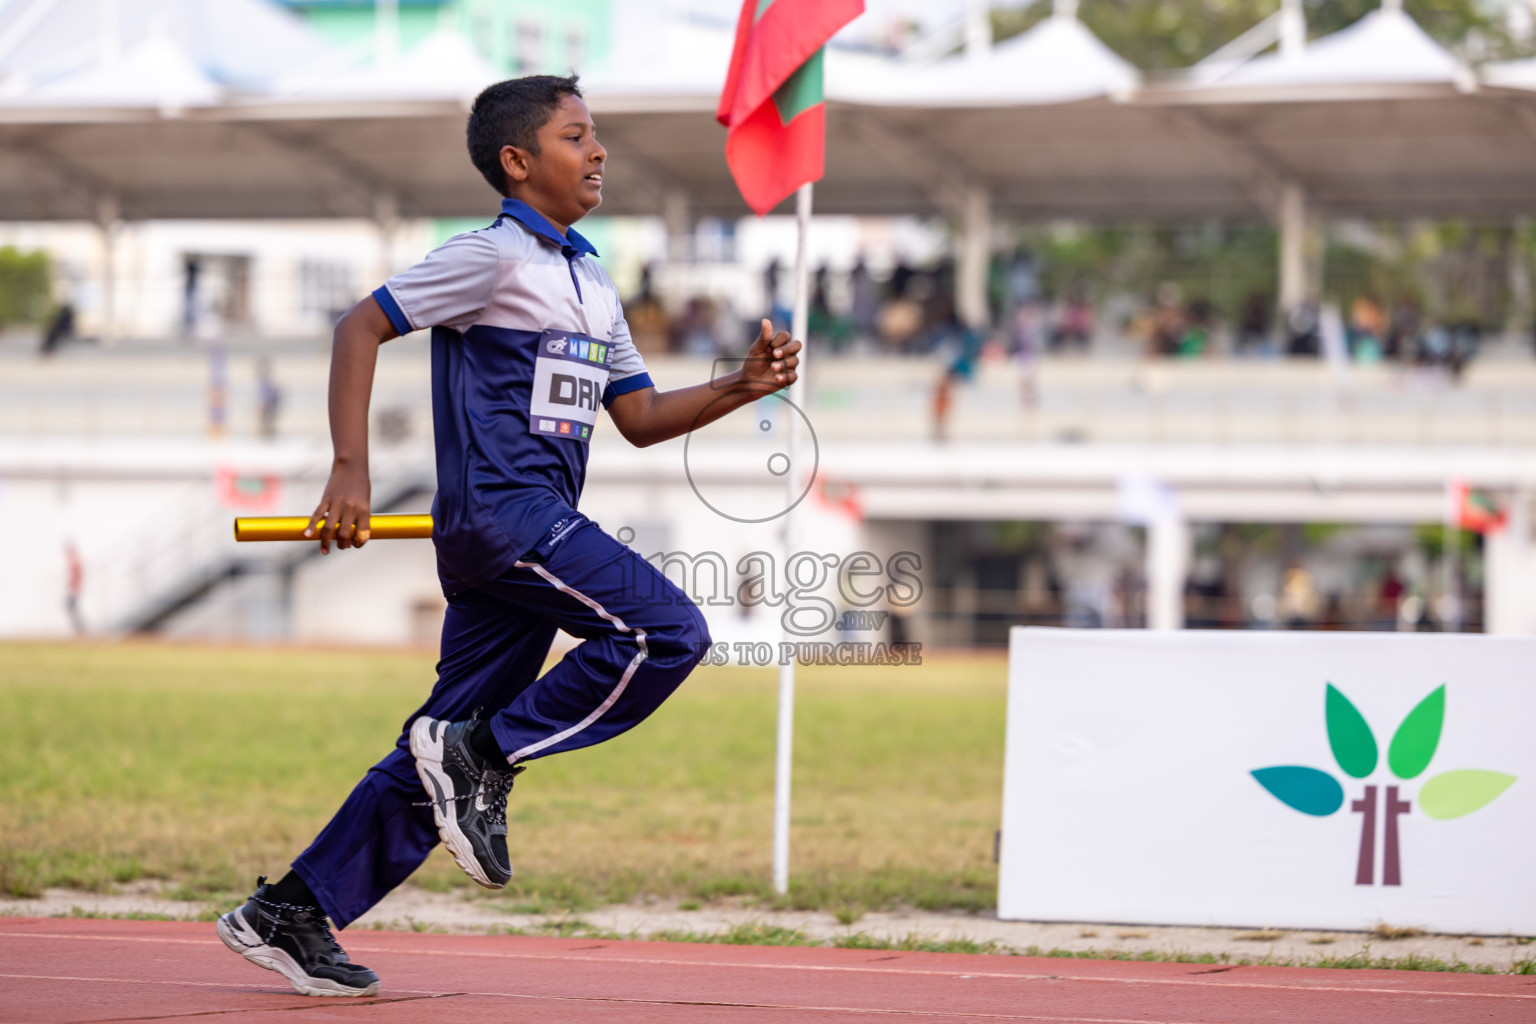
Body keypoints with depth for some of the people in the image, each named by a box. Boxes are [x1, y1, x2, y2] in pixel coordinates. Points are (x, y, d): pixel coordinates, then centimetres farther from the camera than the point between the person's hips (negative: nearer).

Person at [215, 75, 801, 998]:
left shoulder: (593, 286, 21)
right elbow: (362, 327, -8)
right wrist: (351, 469, -16)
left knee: (450, 741, 6)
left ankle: (291, 915, 9)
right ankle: (482, 756, -12)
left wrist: (744, 387, 8)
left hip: (541, 526, 9)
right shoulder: (494, 257, -5)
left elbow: (640, 418, 23)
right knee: (668, 632, -19)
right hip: (496, 507, -9)